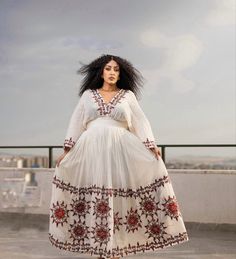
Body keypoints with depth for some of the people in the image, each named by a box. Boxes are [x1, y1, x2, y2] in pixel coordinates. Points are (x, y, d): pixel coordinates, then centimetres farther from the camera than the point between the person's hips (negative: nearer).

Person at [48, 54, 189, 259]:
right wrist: (67, 150, 4)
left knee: (118, 195, -7)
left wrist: (152, 146, -7)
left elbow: (141, 121, 6)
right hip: (92, 150, 1)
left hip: (119, 150, -1)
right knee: (94, 197, -2)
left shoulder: (128, 95, 13)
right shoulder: (88, 95, 15)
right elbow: (76, 122, 12)